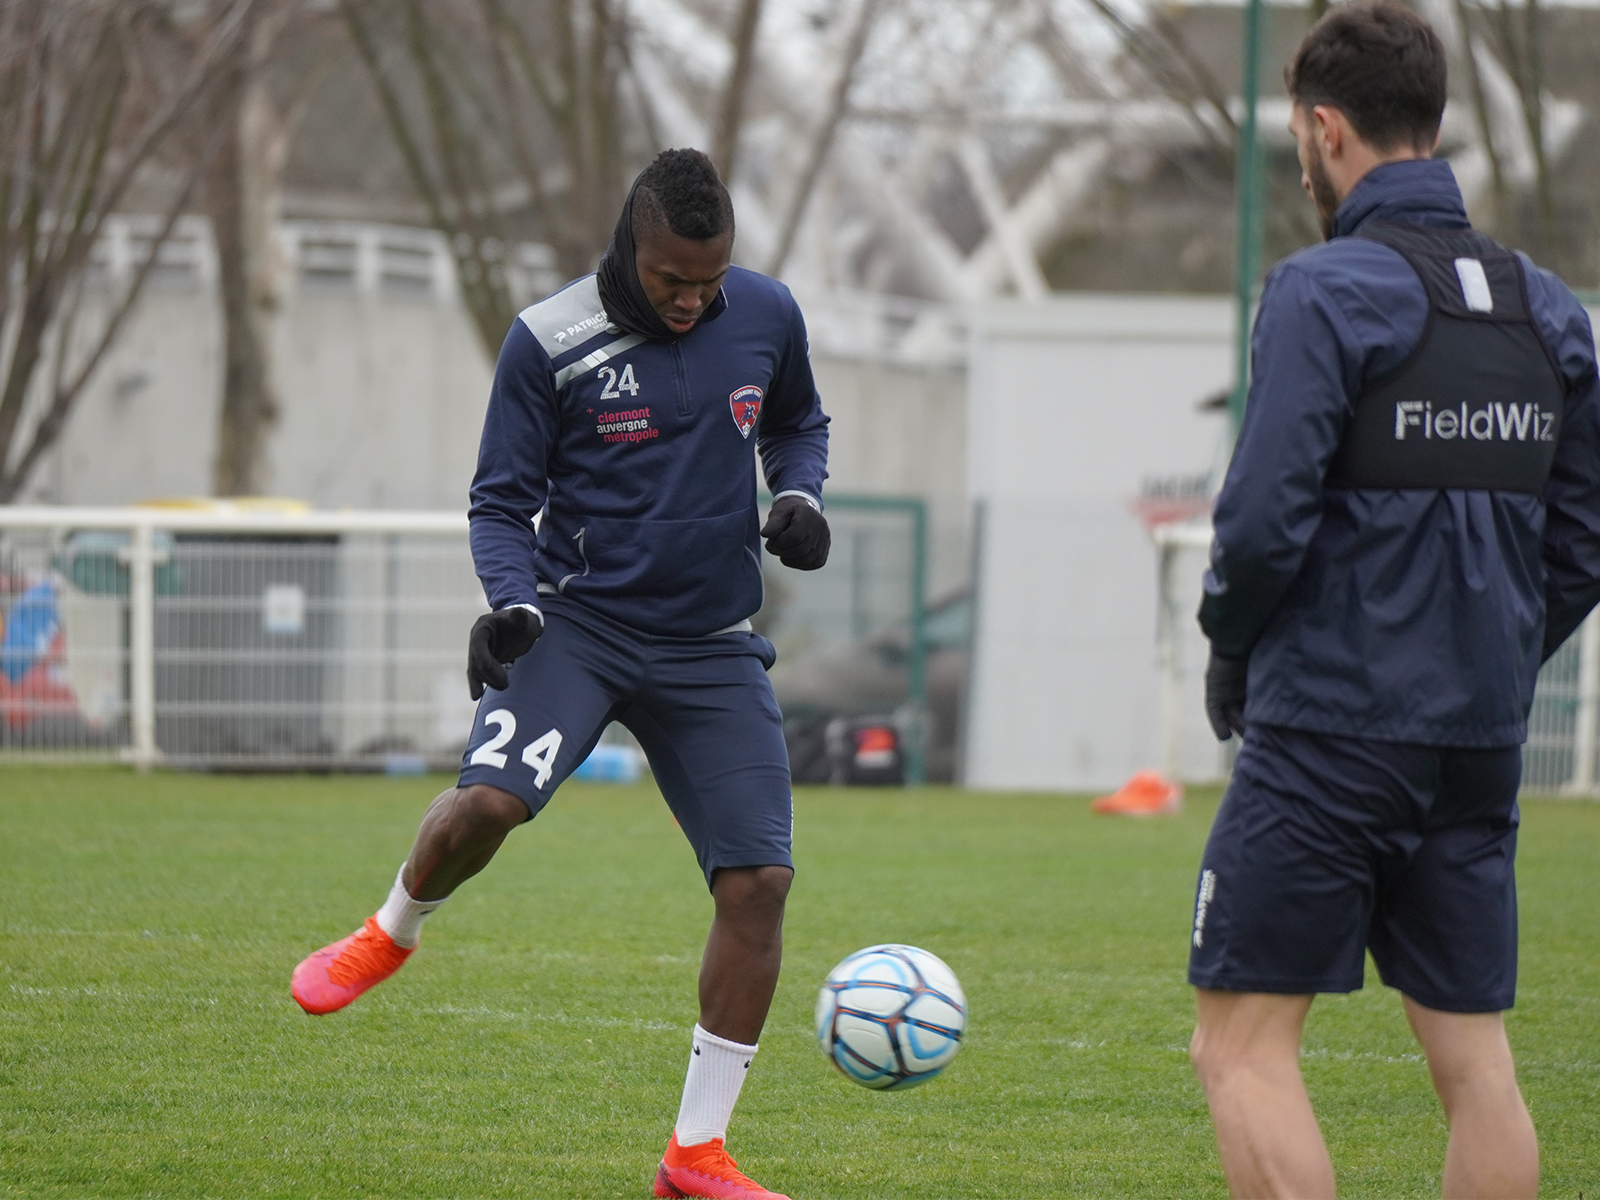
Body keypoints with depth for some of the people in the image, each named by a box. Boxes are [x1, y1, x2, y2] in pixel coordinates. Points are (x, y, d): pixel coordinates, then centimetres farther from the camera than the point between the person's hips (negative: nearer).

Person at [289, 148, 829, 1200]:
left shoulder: (766, 317, 2)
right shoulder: (552, 342, -8)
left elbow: (798, 424, 22)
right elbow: (503, 503, -2)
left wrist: (800, 495, 0)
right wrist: (514, 602, -21)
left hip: (711, 647, 3)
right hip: (580, 620, -3)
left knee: (759, 879, -9)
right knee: (490, 800, -29)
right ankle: (392, 934, 7)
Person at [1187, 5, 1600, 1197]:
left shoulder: (1325, 291, -10)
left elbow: (1267, 516, -16)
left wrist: (1230, 652, 1)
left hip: (1330, 731, -7)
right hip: (1481, 743, 7)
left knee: (1244, 1043, -3)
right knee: (1475, 1056, 8)